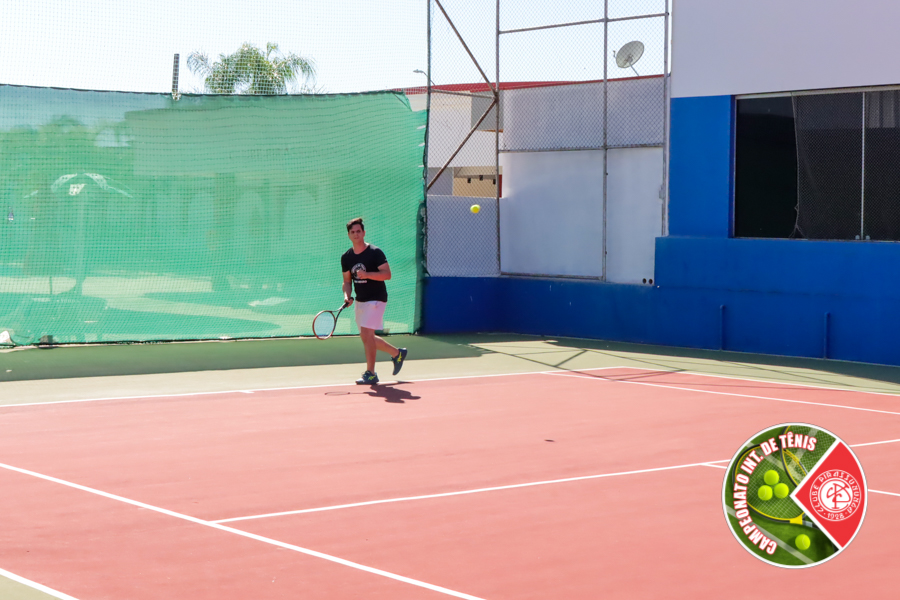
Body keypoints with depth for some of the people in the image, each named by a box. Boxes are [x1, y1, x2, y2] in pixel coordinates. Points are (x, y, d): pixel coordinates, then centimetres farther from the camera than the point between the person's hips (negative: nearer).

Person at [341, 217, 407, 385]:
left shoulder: (375, 253, -13)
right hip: (360, 300, 8)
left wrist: (367, 274, -30)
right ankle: (397, 353, 33)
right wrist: (347, 295, -7)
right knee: (366, 337, 13)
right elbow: (347, 281, 13)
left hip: (376, 299, -8)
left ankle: (370, 374, -10)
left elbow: (387, 274, -18)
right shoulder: (346, 257, 6)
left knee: (366, 333, -17)